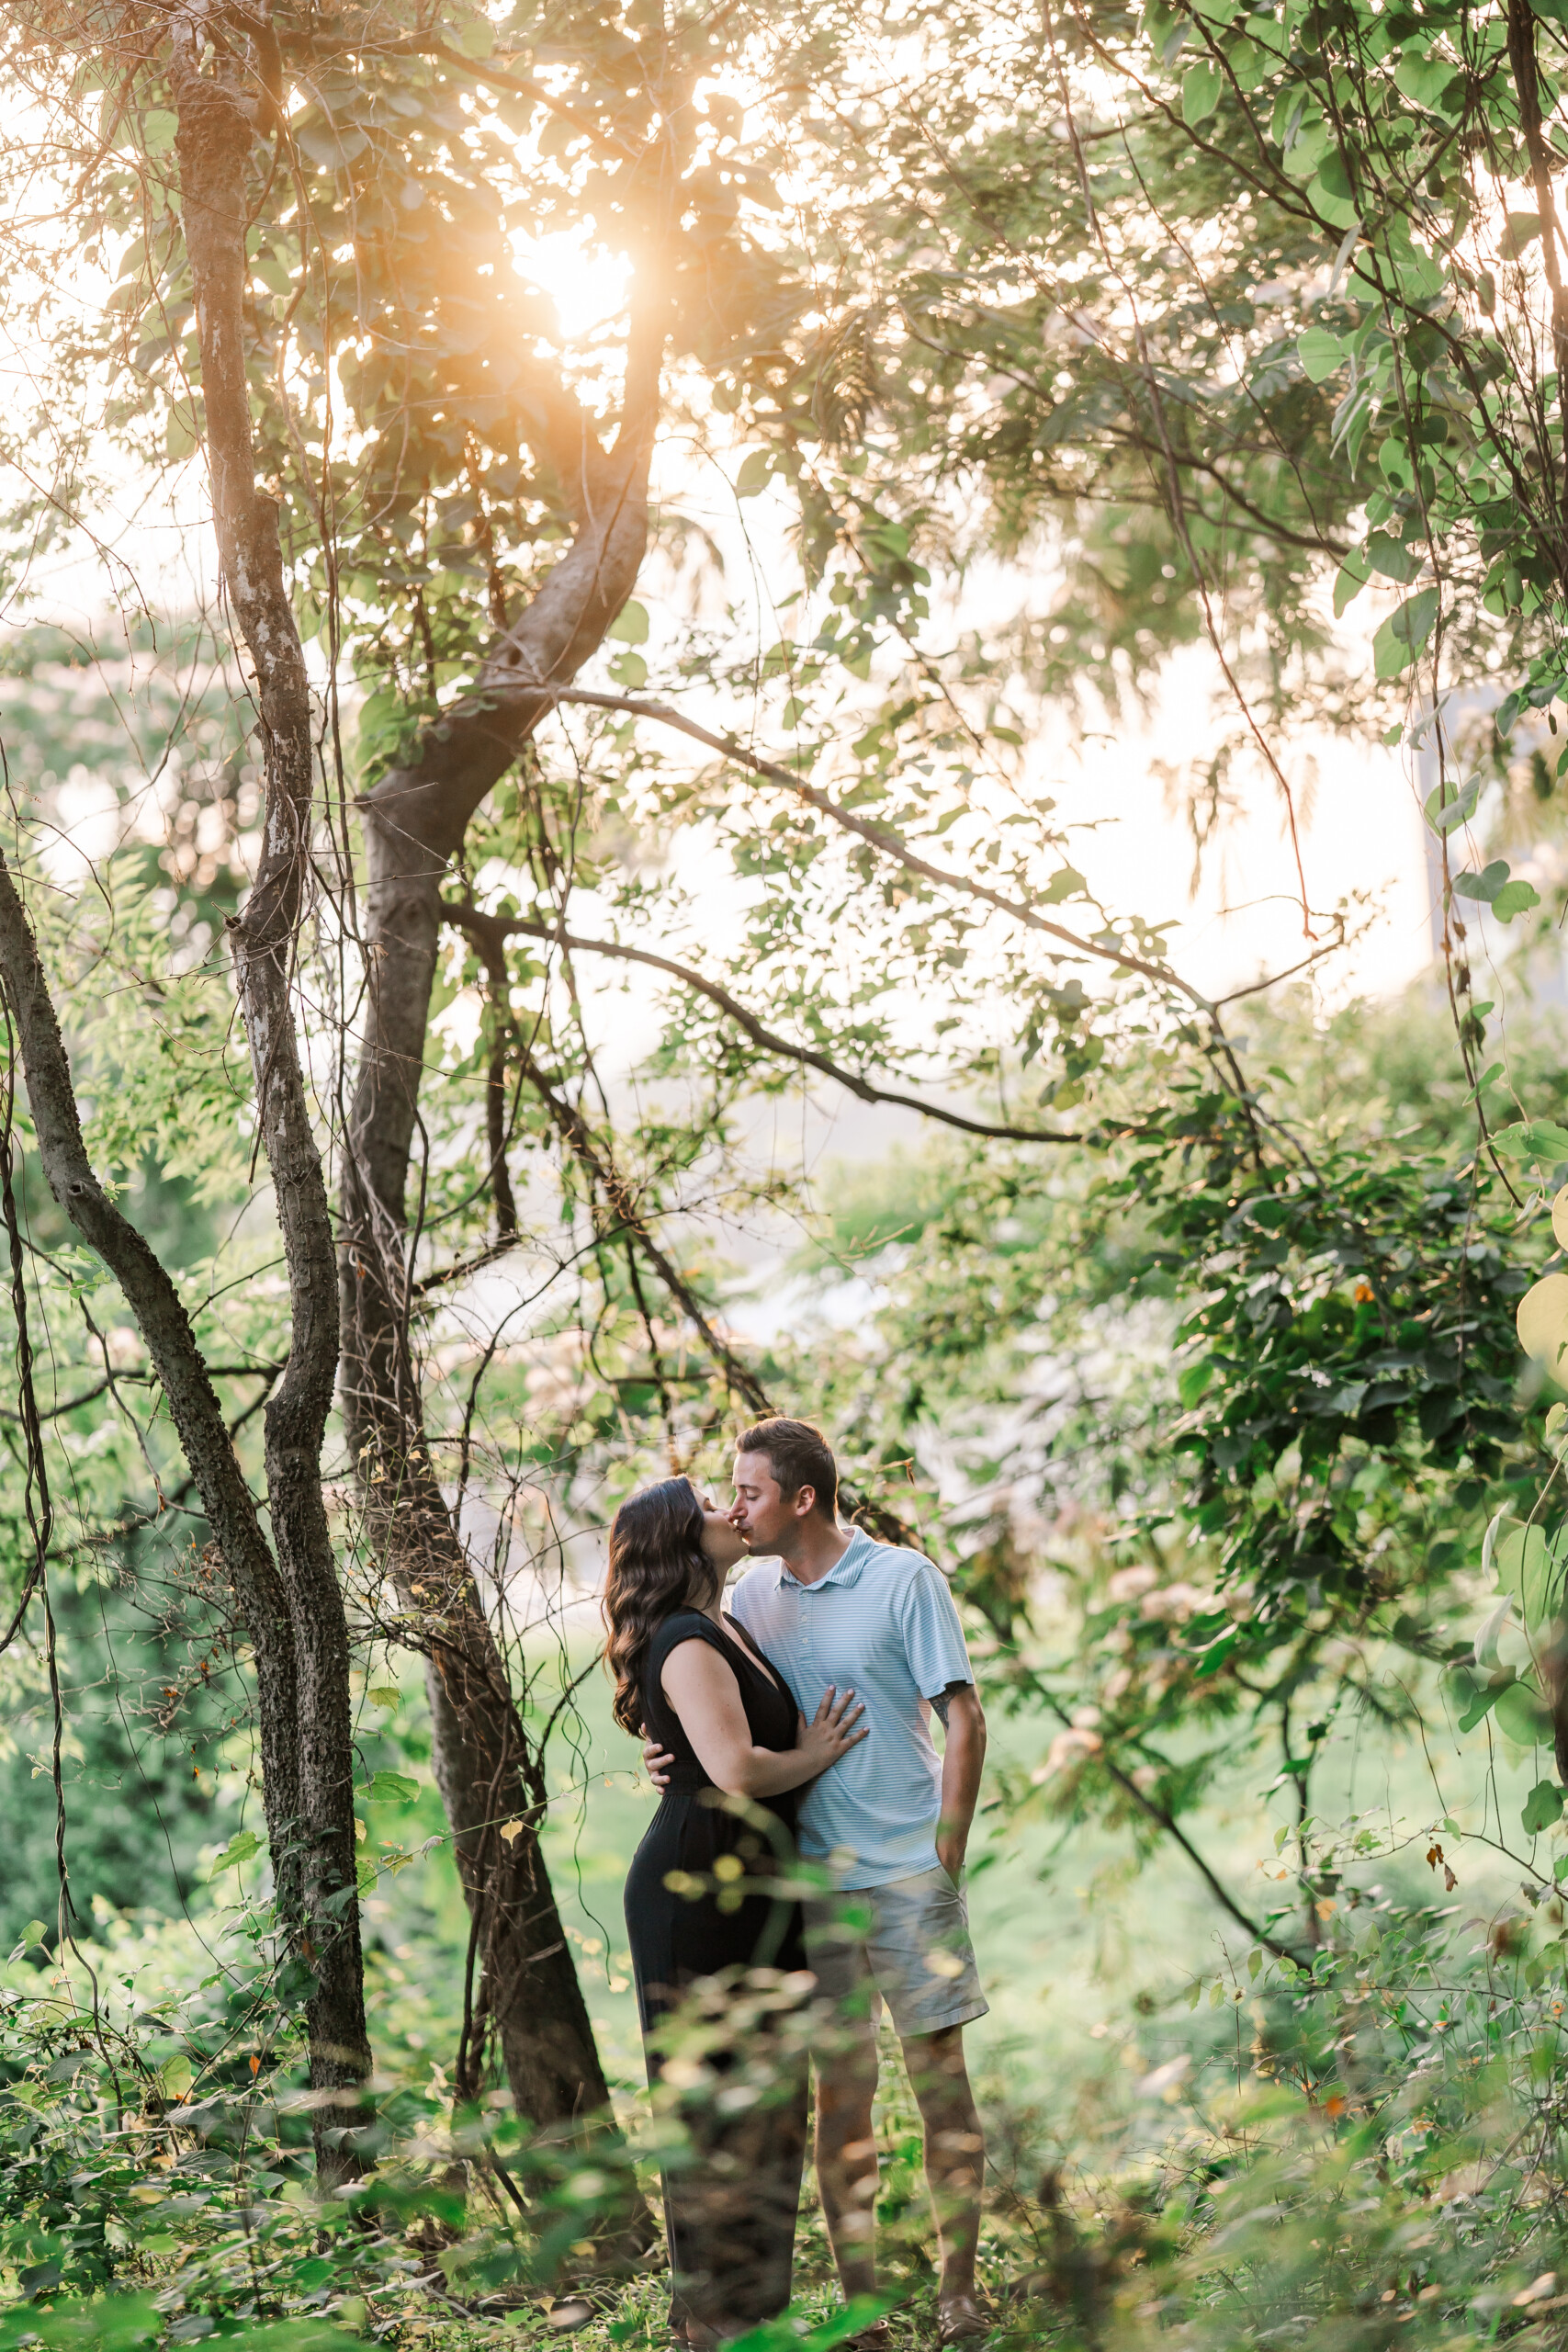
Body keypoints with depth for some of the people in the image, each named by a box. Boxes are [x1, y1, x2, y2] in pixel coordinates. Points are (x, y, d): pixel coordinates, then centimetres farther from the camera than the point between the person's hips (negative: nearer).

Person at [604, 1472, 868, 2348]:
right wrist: (812, 1757, -11)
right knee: (719, 2099, -4)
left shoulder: (725, 1631, 15)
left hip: (747, 1891, 10)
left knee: (768, 2099, 15)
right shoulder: (688, 1645, -16)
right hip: (698, 1891, -10)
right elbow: (735, 1769, -27)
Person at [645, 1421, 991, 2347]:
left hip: (909, 1874, -3)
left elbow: (964, 1722, -5)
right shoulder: (752, 1597, 8)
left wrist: (945, 1857, -9)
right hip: (812, 1879, 3)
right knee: (843, 2090, 5)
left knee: (941, 2075, 2)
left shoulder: (904, 1579, -5)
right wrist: (674, 1758, -4)